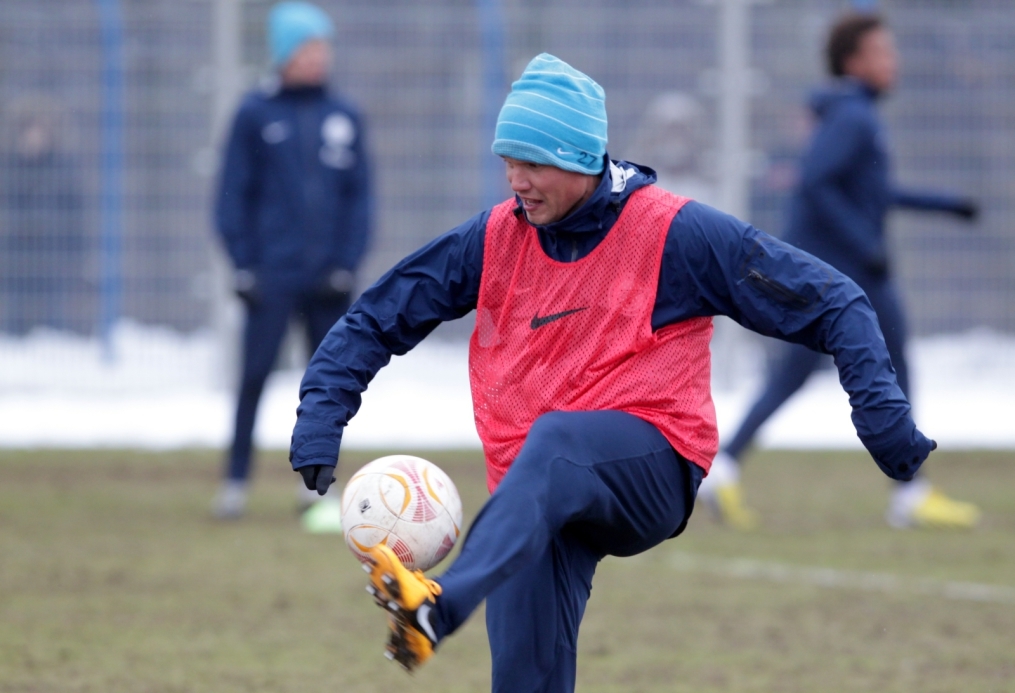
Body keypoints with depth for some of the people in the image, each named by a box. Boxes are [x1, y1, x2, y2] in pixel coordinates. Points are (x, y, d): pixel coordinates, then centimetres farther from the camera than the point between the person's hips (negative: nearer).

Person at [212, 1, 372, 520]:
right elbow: (234, 195, 2)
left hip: (328, 278, 3)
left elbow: (358, 197, 10)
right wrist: (244, 267, -5)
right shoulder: (256, 115, 1)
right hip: (273, 275, -3)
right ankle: (235, 482, -1)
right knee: (254, 376, -5)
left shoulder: (344, 117, 8)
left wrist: (346, 264, 0)